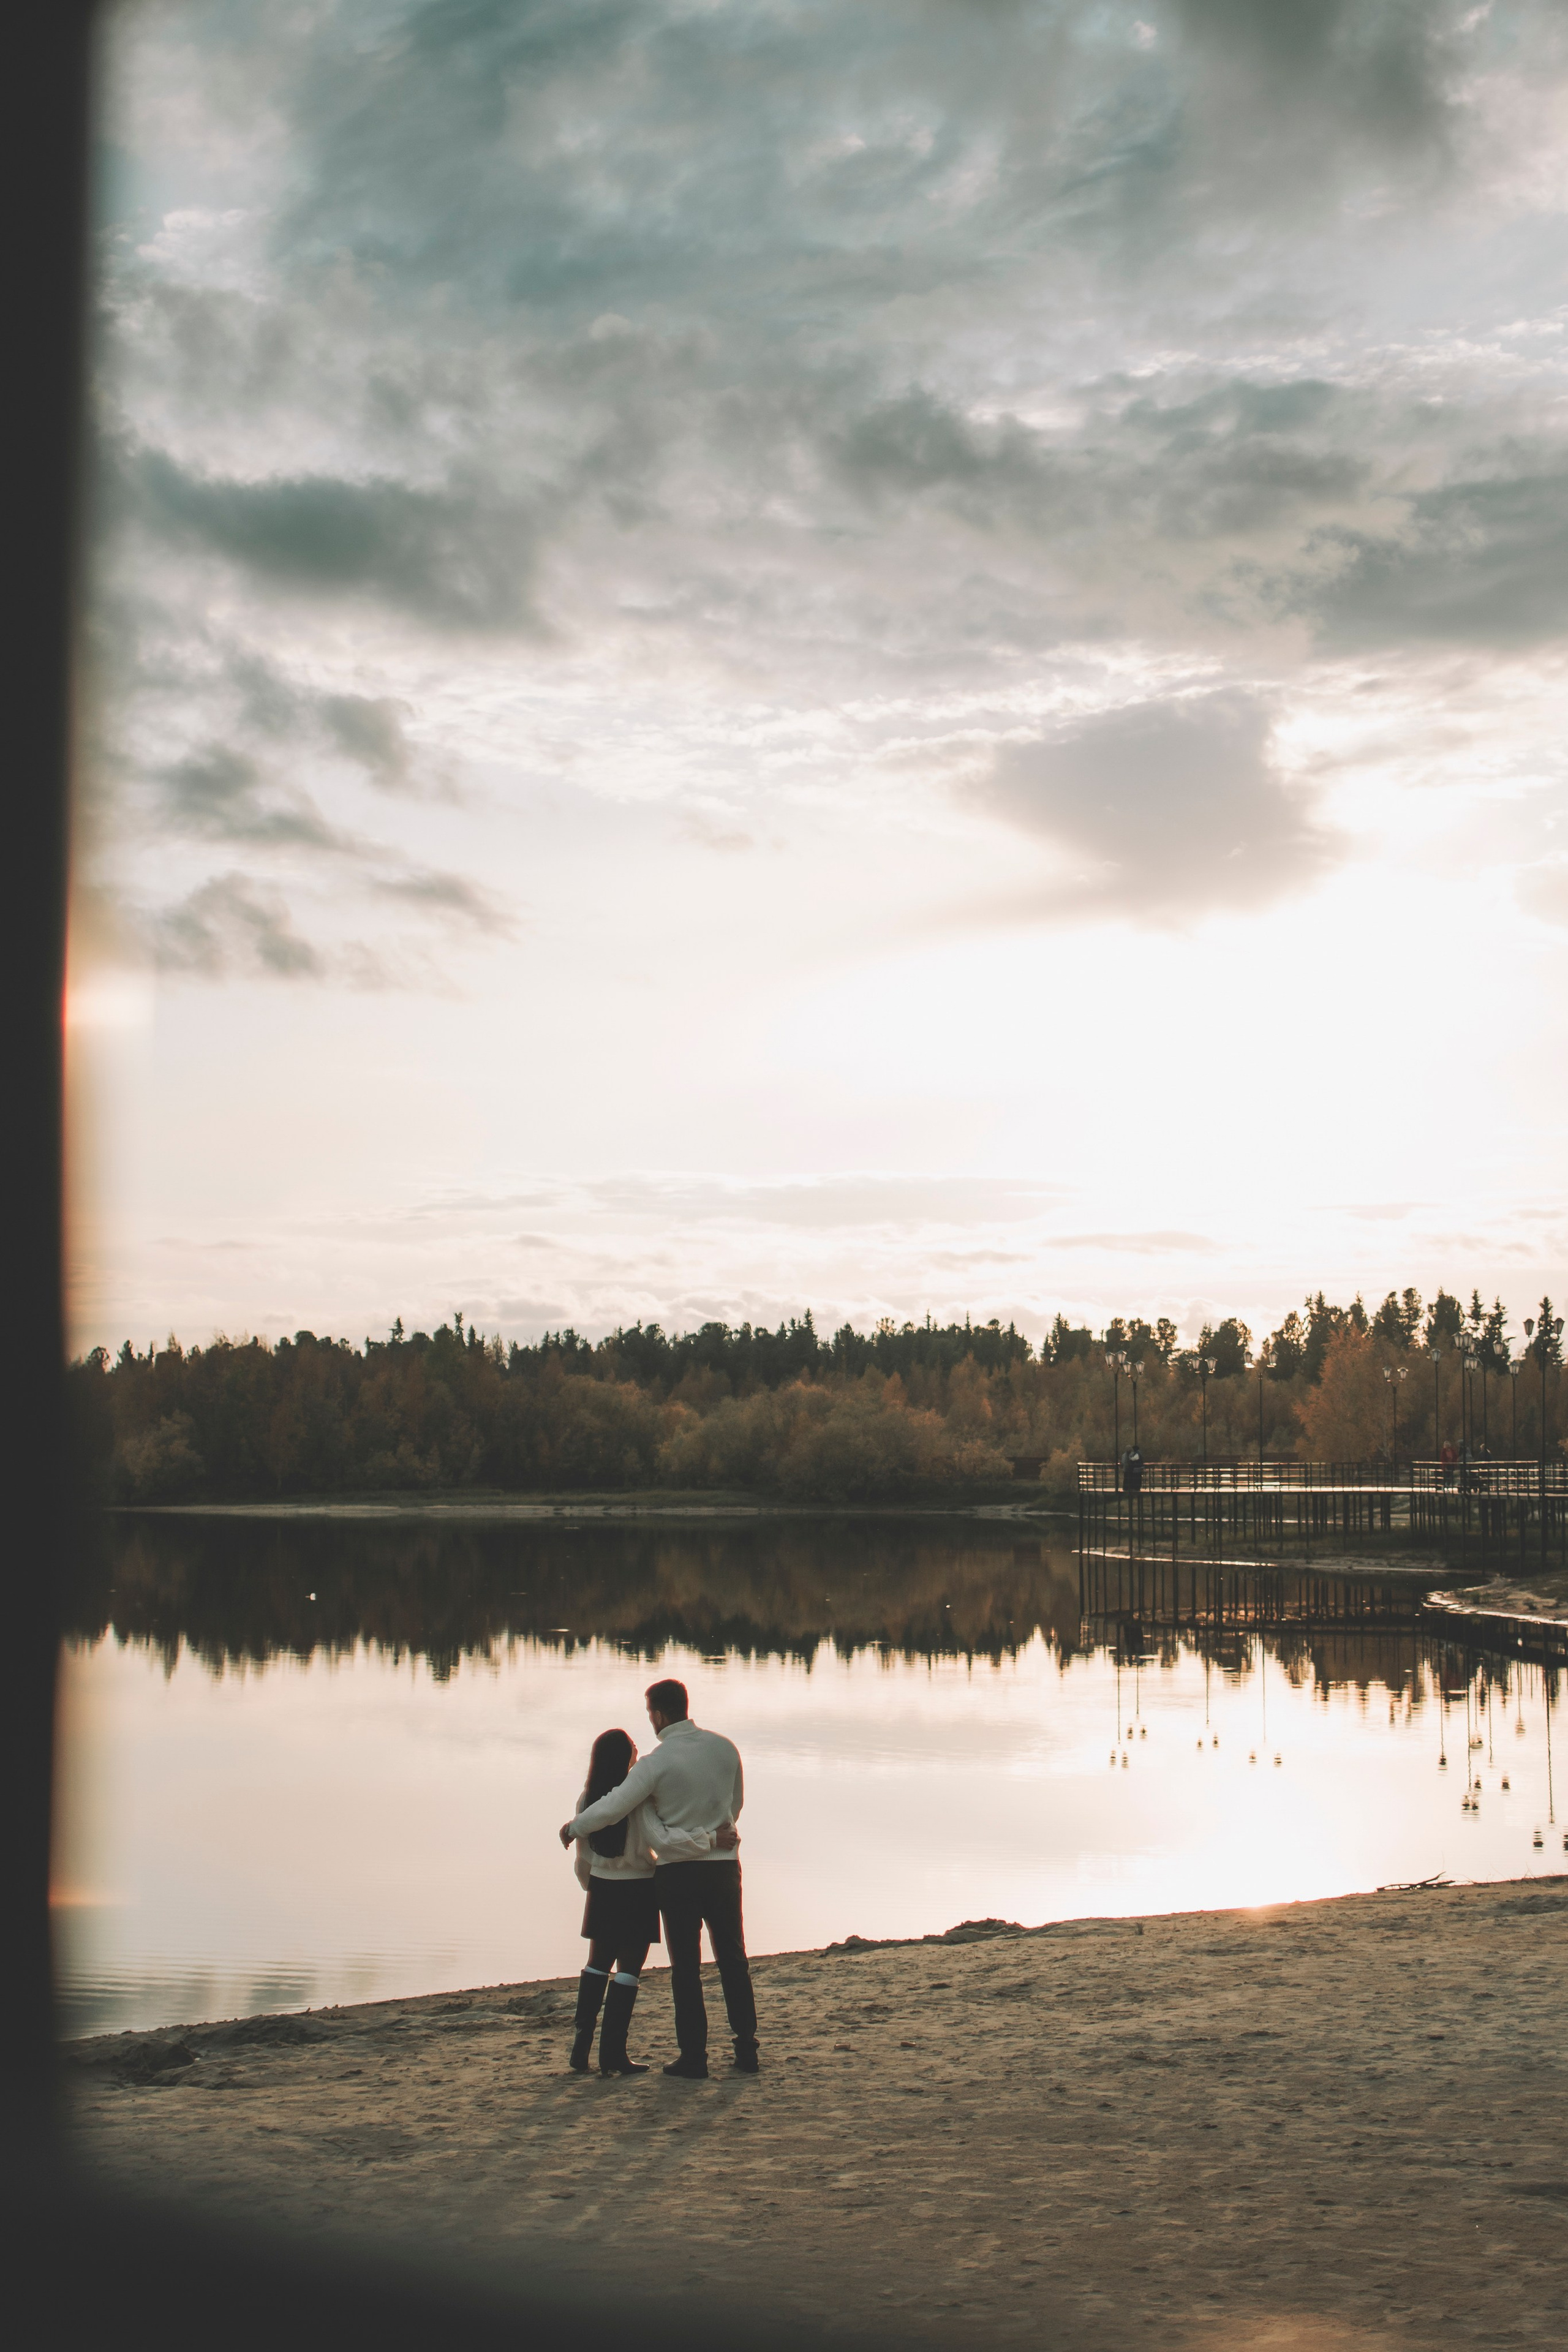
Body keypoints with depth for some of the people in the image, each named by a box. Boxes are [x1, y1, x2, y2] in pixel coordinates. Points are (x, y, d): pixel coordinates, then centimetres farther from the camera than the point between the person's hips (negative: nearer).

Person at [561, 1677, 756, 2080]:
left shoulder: (656, 1763, -15)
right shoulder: (724, 1748, 0)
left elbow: (613, 1808, -13)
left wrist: (572, 1828, 3)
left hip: (677, 1873, -4)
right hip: (723, 1866, 4)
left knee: (686, 1967, 5)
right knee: (733, 1960, 13)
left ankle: (694, 2058, 6)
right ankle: (746, 2049, 14)